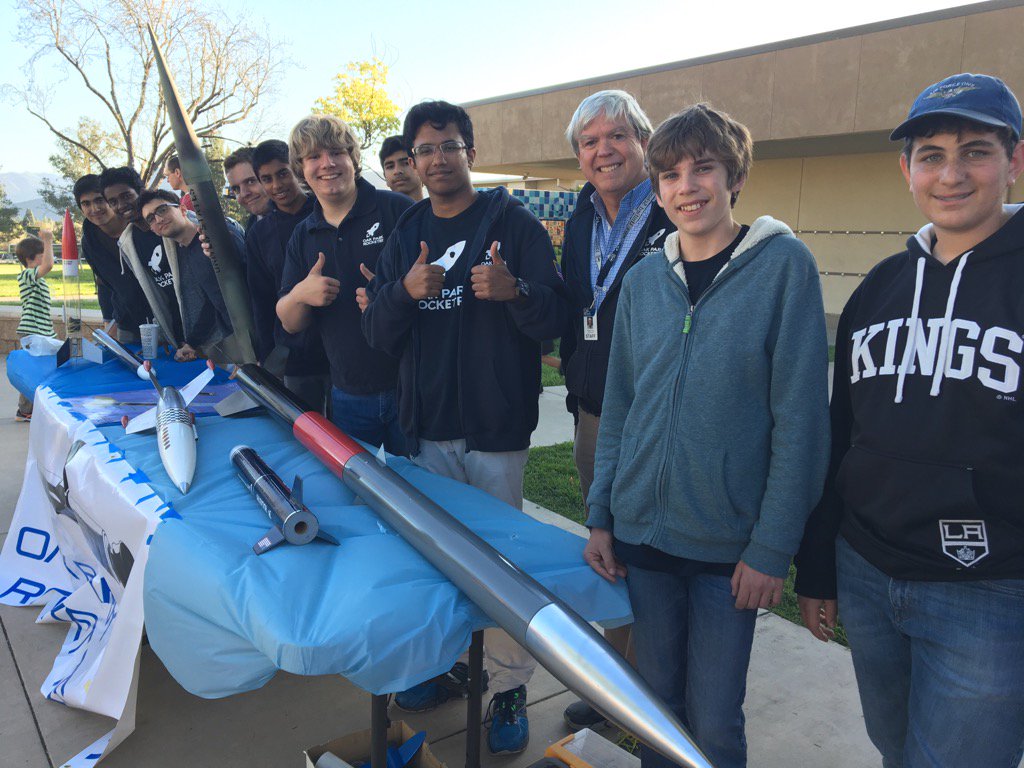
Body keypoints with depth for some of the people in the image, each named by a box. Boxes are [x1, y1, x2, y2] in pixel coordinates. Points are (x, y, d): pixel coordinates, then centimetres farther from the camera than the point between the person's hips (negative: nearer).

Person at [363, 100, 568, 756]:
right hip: (428, 429, 5)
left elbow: (554, 321, -9)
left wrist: (515, 290, -29)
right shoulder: (406, 234, 11)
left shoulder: (514, 223, -3)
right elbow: (379, 335, 5)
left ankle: (511, 688, 20)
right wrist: (405, 291, -15)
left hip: (497, 429, -4)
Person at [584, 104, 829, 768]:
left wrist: (773, 548, -12)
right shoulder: (643, 278, 5)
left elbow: (801, 418, -10)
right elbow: (618, 406, 9)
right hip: (641, 532, 4)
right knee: (657, 697, 17)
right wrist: (601, 516, 6)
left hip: (730, 542, -3)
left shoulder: (784, 265, -8)